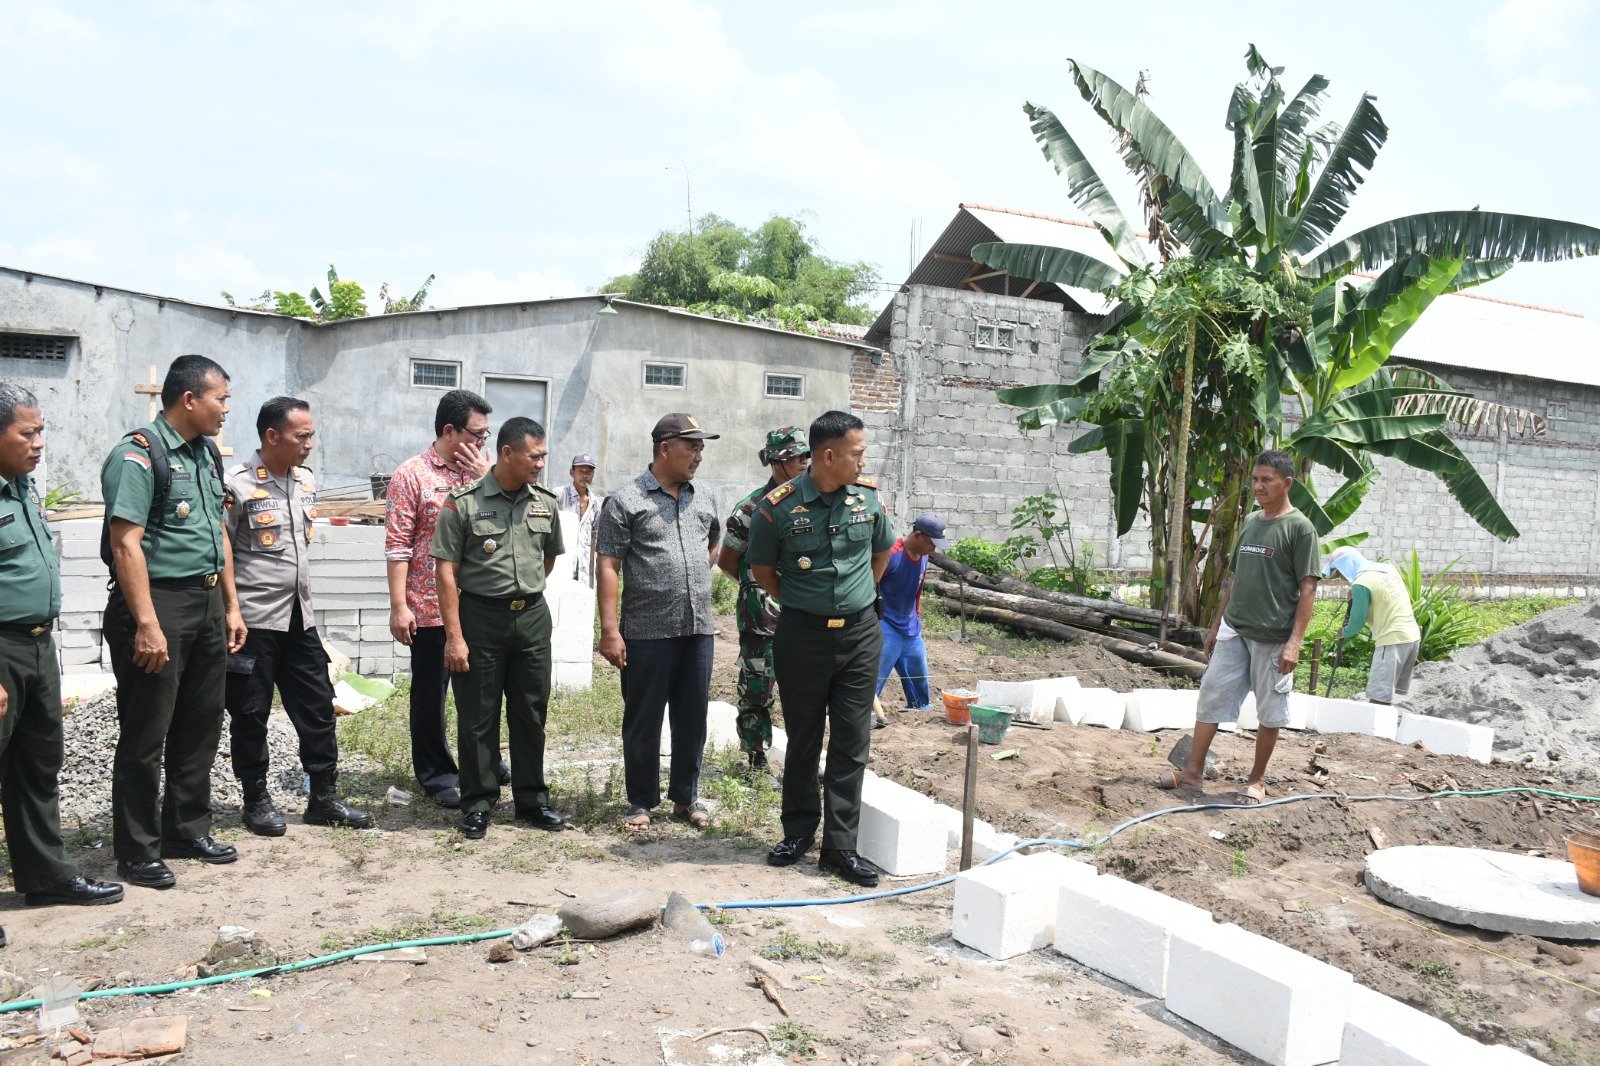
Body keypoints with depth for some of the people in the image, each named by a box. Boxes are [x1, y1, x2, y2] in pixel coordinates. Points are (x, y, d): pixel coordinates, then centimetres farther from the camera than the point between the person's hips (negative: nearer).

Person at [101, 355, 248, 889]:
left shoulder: (206, 454, 14)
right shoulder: (139, 454, -13)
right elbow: (126, 543, -19)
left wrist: (231, 606, 17)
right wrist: (147, 624, -24)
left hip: (207, 602, 9)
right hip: (158, 604, -8)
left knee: (201, 727, 16)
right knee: (145, 736, 2)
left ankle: (188, 830, 30)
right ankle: (137, 852, 14)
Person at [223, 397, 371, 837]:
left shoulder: (306, 481, 8)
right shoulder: (237, 484, -13)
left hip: (298, 618, 7)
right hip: (252, 619, -6)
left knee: (317, 707, 9)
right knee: (251, 714, 6)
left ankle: (324, 797, 19)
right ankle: (256, 800, 20)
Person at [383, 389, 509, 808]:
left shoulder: (481, 472, 9)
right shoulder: (412, 475, -8)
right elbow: (397, 544, -10)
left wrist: (486, 480, -9)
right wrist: (399, 606, -14)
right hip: (430, 605, -5)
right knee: (430, 692, 7)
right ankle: (436, 774, 20)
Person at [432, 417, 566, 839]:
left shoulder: (545, 503, 5)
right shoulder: (463, 503, -7)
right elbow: (447, 572, -9)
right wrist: (454, 636, -12)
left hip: (532, 617, 4)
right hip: (480, 618, -4)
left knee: (531, 713, 11)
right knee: (477, 717, 4)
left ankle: (531, 799, 23)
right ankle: (478, 804, 17)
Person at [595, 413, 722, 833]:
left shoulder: (704, 499, 11)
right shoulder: (625, 500, -6)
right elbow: (608, 568, -9)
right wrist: (610, 630, -14)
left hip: (699, 629, 5)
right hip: (648, 632, -5)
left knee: (692, 718, 12)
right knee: (643, 720, 6)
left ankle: (686, 797, 26)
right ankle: (641, 802, 20)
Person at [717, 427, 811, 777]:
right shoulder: (752, 508, -9)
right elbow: (726, 561, 1)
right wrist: (758, 585, 5)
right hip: (762, 616, -4)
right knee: (758, 691, 4)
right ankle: (757, 762, 17)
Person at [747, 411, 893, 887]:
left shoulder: (869, 497, -1)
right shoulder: (778, 507, -11)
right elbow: (761, 566, 5)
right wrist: (797, 603, 6)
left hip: (860, 633, 2)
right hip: (801, 635, -2)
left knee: (851, 743, 4)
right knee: (803, 740, 10)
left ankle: (840, 846, 12)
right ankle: (798, 831, 27)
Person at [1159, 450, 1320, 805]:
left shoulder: (1300, 527, -8)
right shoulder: (1250, 522, 12)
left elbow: (1308, 589, -11)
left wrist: (1294, 642, -17)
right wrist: (1217, 623, 17)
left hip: (1273, 638, -6)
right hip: (1233, 631, 6)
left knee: (1270, 712, 6)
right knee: (1211, 698, 6)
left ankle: (1257, 780, 20)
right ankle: (1193, 772, 14)